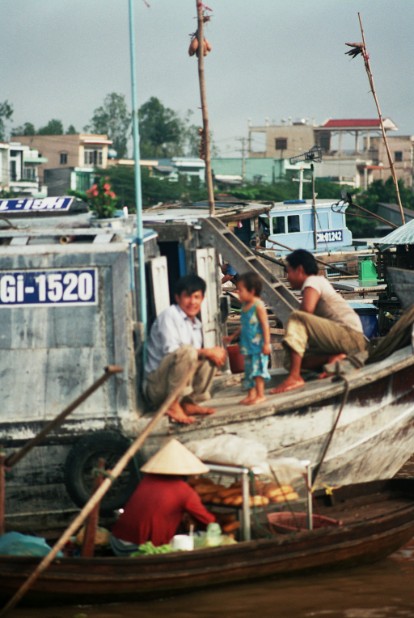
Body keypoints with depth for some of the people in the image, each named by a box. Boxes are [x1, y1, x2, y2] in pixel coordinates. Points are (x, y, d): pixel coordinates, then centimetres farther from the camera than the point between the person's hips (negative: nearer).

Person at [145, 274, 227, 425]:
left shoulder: (196, 324, 15)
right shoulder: (169, 315, -10)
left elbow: (199, 354, 11)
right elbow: (170, 350, -22)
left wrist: (213, 353, -12)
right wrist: (207, 352, -20)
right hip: (157, 385, -8)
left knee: (210, 358, -1)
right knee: (187, 351, -30)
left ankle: (189, 402, -2)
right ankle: (173, 405, -24)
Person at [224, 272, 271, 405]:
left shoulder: (258, 306, -13)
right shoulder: (245, 306, 13)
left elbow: (265, 324, -16)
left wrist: (266, 343, -20)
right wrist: (233, 336, 25)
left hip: (258, 345, -9)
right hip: (247, 345, 9)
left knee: (257, 369, -9)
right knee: (249, 369, 11)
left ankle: (260, 394, -5)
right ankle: (251, 394, 17)